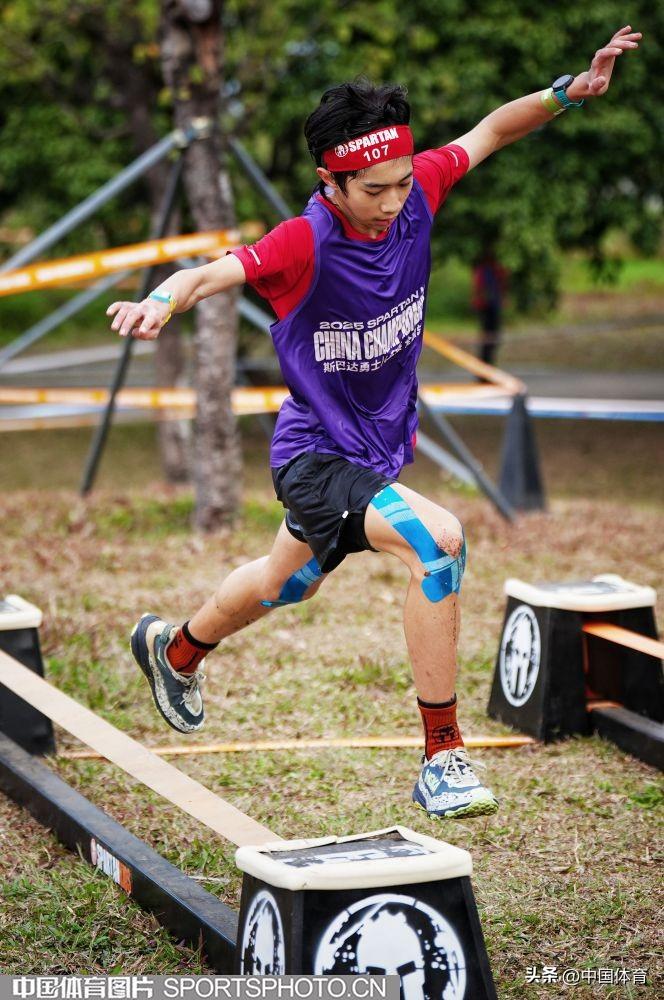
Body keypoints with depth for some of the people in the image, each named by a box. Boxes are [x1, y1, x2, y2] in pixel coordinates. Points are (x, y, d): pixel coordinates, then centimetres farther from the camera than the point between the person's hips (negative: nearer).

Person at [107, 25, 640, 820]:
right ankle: (441, 760, -21)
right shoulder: (306, 244, -30)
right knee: (437, 540, -31)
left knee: (287, 583, 30)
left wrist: (570, 91, -13)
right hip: (317, 456, -7)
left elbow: (491, 131, 0)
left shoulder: (416, 192, -15)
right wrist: (162, 301, -66)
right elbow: (212, 272, -45)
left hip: (381, 445, 7)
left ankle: (175, 651, 61)